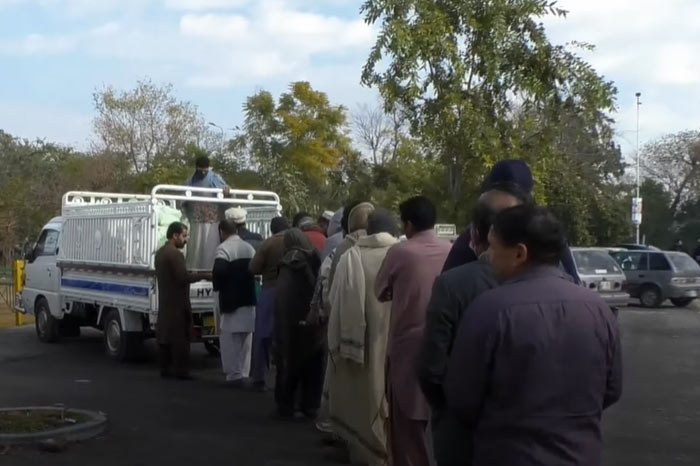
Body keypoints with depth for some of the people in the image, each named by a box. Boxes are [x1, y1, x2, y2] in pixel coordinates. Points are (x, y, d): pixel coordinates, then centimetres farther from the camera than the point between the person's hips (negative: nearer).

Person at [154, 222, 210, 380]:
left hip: (165, 302, 10)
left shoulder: (160, 252, 15)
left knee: (165, 336, 9)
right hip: (177, 303, -10)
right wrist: (203, 275, -14)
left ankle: (165, 369, 12)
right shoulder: (175, 253, -16)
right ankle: (181, 371, -7)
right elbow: (183, 278, -21)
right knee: (180, 338, -7)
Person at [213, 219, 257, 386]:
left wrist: (216, 286, -7)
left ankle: (234, 374, -3)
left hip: (231, 300, -7)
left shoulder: (224, 248, -12)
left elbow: (219, 272, -24)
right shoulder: (249, 248, 13)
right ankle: (243, 373, 17)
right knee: (245, 339, 13)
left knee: (230, 338, -1)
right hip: (248, 299, 7)